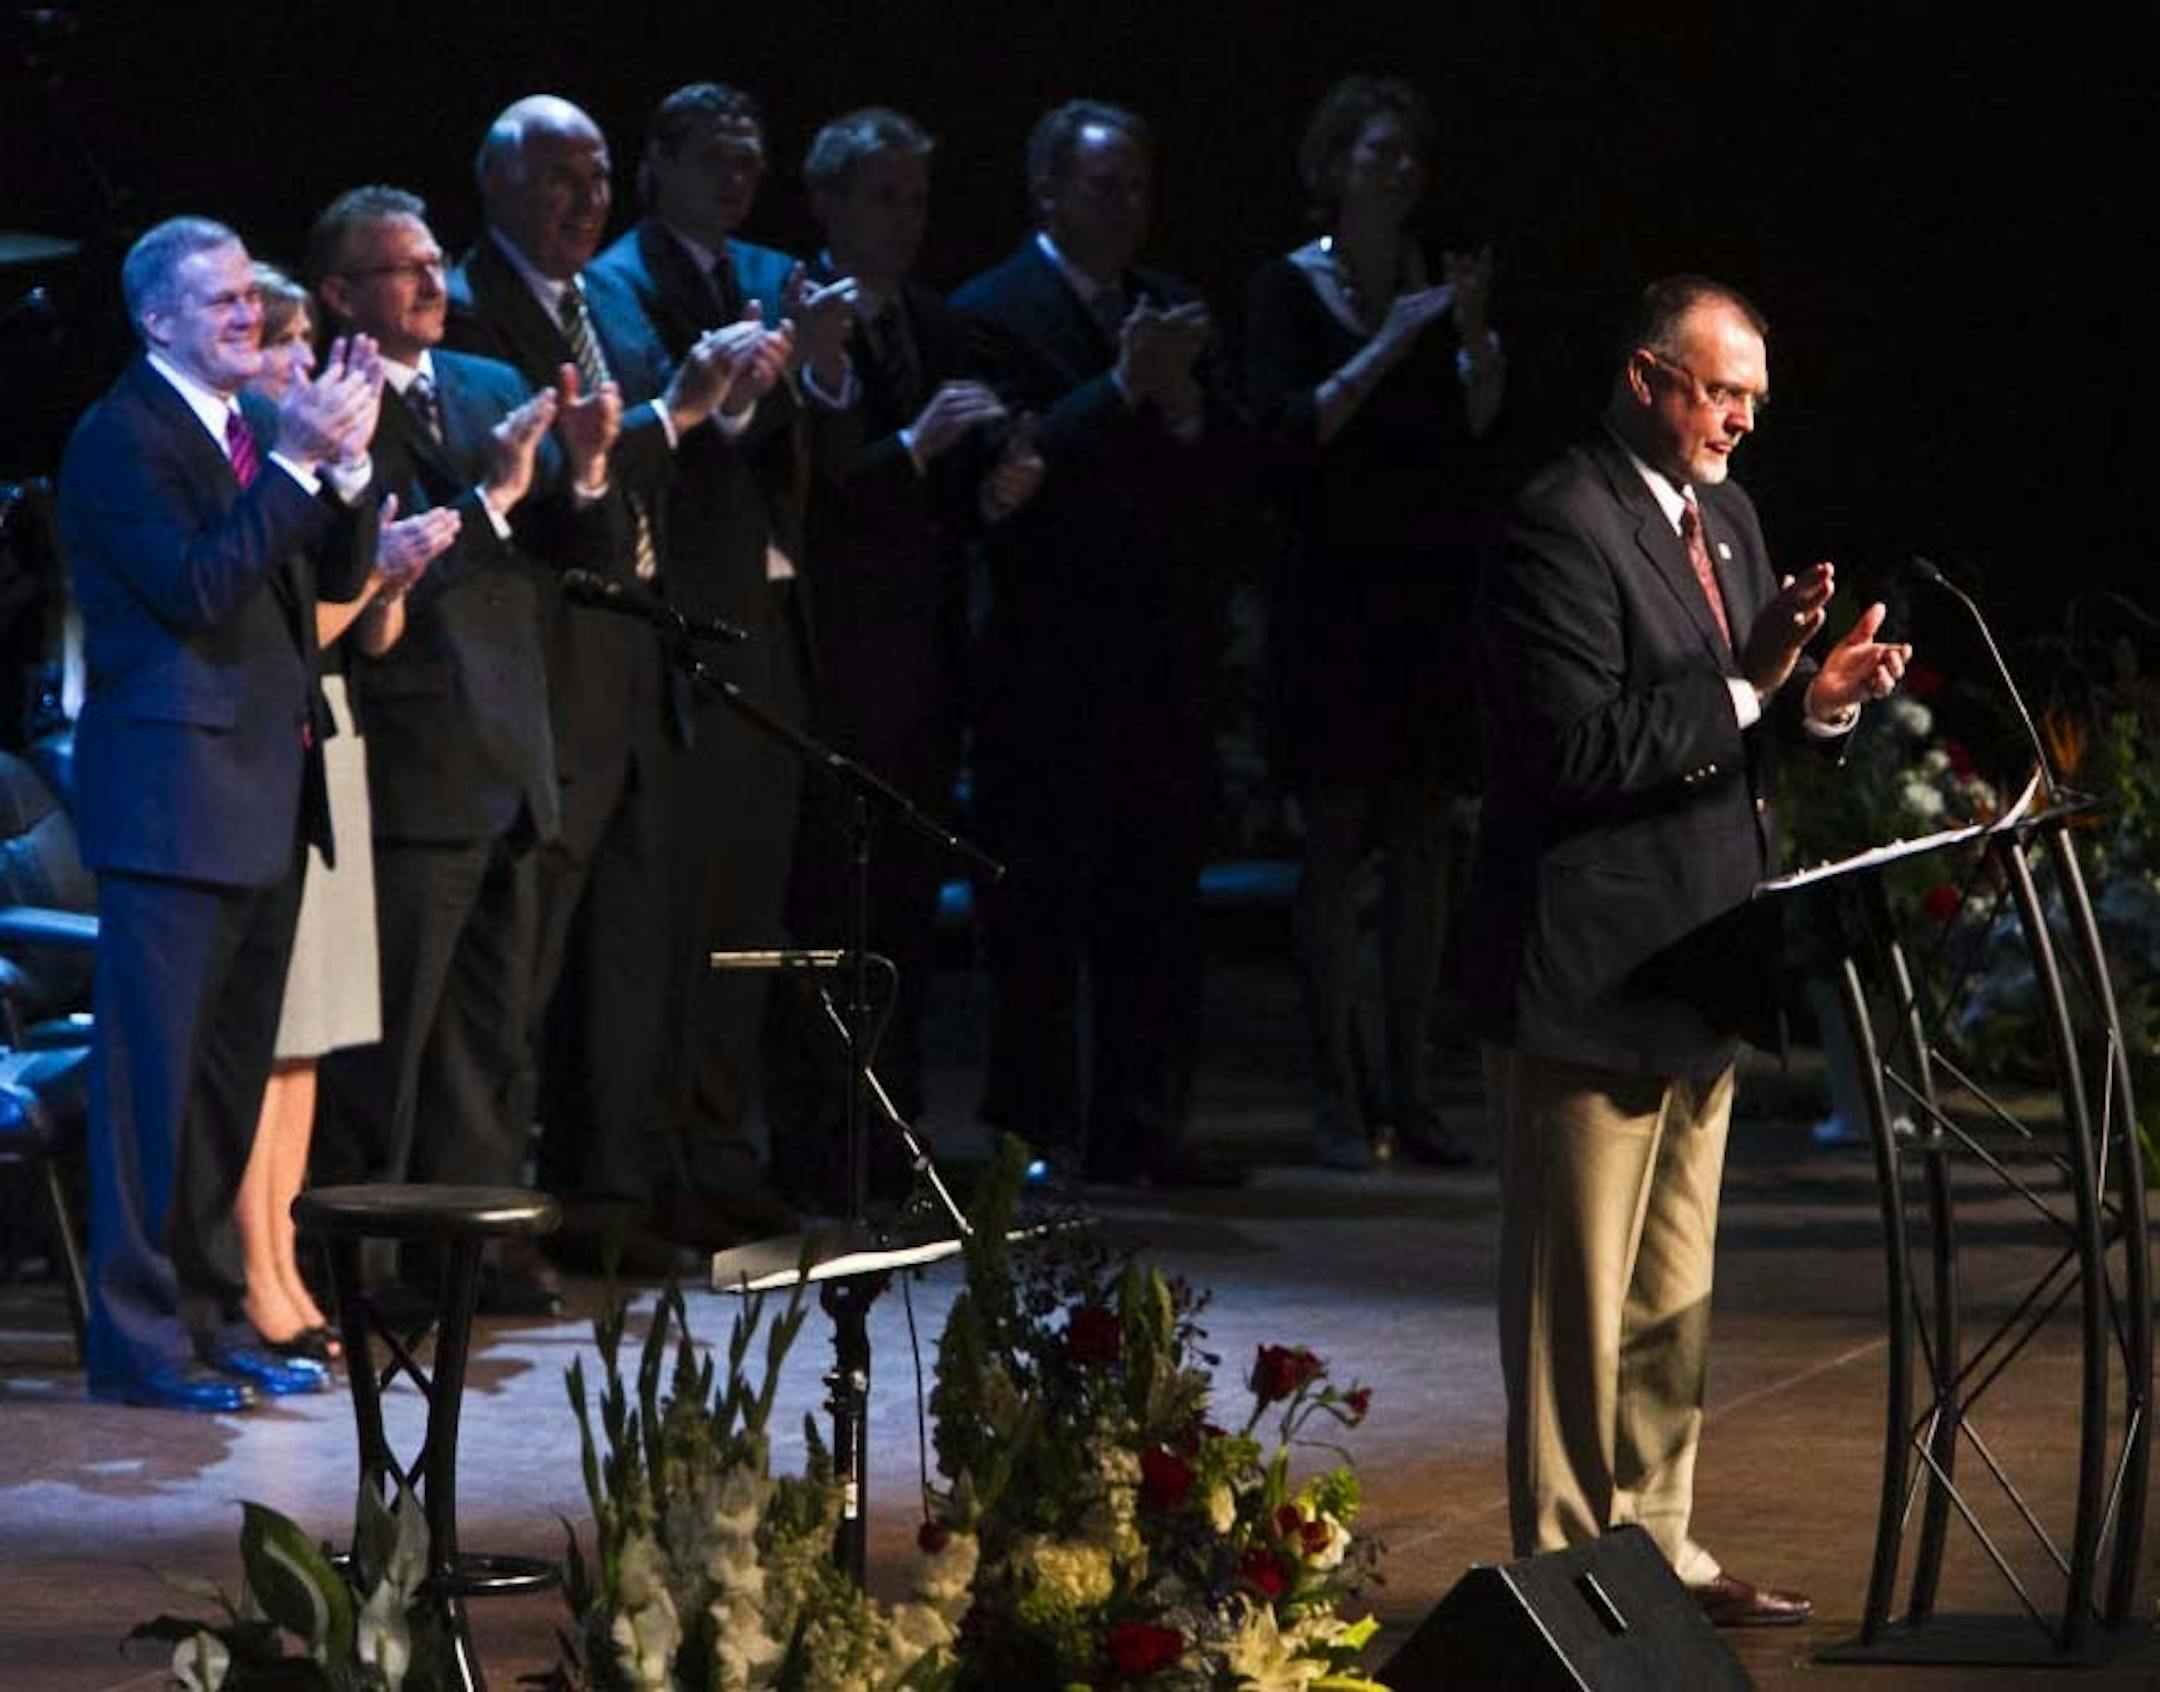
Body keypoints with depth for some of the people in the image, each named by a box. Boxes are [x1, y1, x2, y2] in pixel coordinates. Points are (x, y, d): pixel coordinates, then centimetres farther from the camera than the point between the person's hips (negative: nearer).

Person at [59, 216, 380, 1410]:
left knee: (233, 1076, 13)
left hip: (265, 795, 9)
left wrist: (346, 461, -3)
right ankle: (137, 1337, -2)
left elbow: (337, 576, 12)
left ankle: (210, 1313, 21)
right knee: (155, 1074, -5)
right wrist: (294, 462, -20)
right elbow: (195, 586, -21)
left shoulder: (260, 422, 14)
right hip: (174, 796, -8)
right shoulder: (122, 438, -11)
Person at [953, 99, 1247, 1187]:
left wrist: (1185, 400, -11)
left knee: (1156, 902, 6)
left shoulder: (1170, 308, 14)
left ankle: (1137, 1124, 10)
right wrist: (1124, 388, -22)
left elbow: (1228, 477, 8)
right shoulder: (995, 312, -5)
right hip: (1049, 658, -6)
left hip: (1160, 657, 6)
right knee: (1038, 906, -2)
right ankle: (1031, 1127, 3)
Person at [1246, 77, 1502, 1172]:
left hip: (1432, 590, 4)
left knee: (1421, 841, 4)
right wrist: (1386, 350, -18)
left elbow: (1478, 424, 4)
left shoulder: (1437, 280, 10)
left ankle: (1409, 1092, 7)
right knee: (1335, 843, -3)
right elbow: (1287, 428, -12)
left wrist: (1476, 335, -12)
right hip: (1334, 596, -4)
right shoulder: (1288, 289, -2)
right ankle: (1336, 1095, -1)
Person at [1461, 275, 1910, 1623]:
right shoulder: (1563, 528, -16)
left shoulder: (1727, 518, 14)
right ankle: (1567, 1564, 4)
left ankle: (1656, 1547, 26)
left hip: (1694, 970, 9)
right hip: (1591, 975, -9)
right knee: (1576, 1296, -2)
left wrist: (1818, 702, -2)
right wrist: (1748, 686, -25)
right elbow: (1582, 750, -23)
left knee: (1676, 1293, 16)